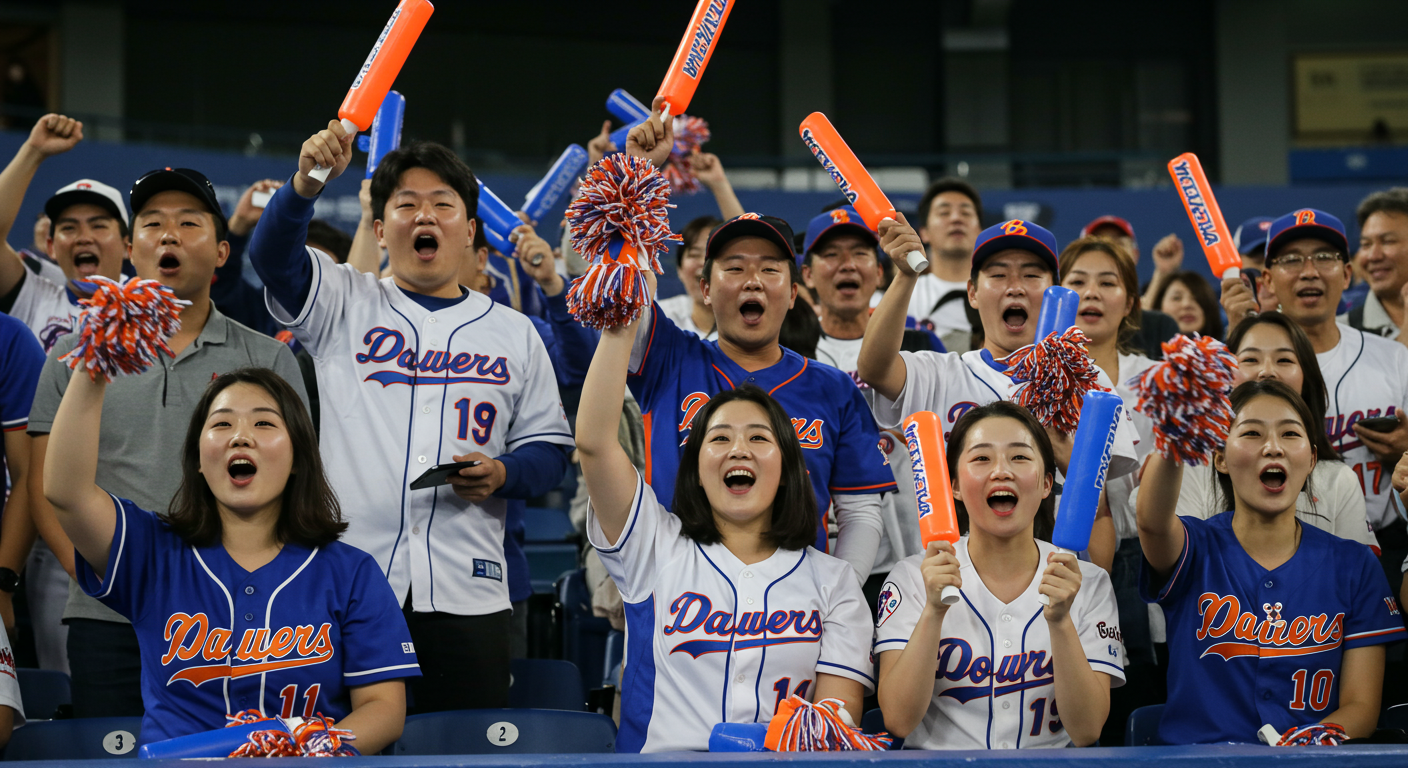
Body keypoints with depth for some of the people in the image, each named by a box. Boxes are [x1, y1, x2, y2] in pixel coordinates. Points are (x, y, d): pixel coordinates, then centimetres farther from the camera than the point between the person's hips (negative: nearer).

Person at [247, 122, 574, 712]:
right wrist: (306, 184, -27)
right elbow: (271, 254, -8)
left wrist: (502, 475, -6)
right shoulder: (342, 304, 10)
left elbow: (549, 448, 17)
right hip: (346, 586, -1)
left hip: (465, 595, 1)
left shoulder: (513, 333, 15)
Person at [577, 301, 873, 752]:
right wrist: (622, 323, -2)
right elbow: (594, 441, 2)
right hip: (663, 753, 0)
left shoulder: (832, 580, 17)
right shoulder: (657, 549, 15)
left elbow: (838, 714, 6)